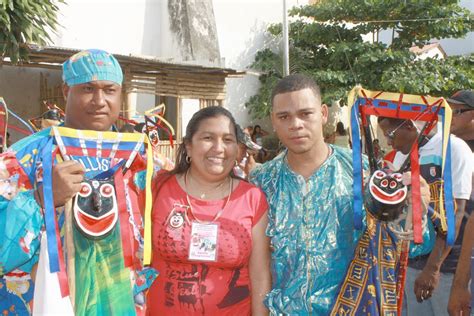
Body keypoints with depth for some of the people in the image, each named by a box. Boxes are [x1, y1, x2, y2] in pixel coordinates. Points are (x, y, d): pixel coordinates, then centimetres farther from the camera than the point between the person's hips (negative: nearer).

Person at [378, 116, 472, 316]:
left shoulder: (452, 148, -10)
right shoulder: (400, 156, 7)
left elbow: (456, 212, -15)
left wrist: (433, 267, -20)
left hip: (445, 261, -5)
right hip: (411, 261, 5)